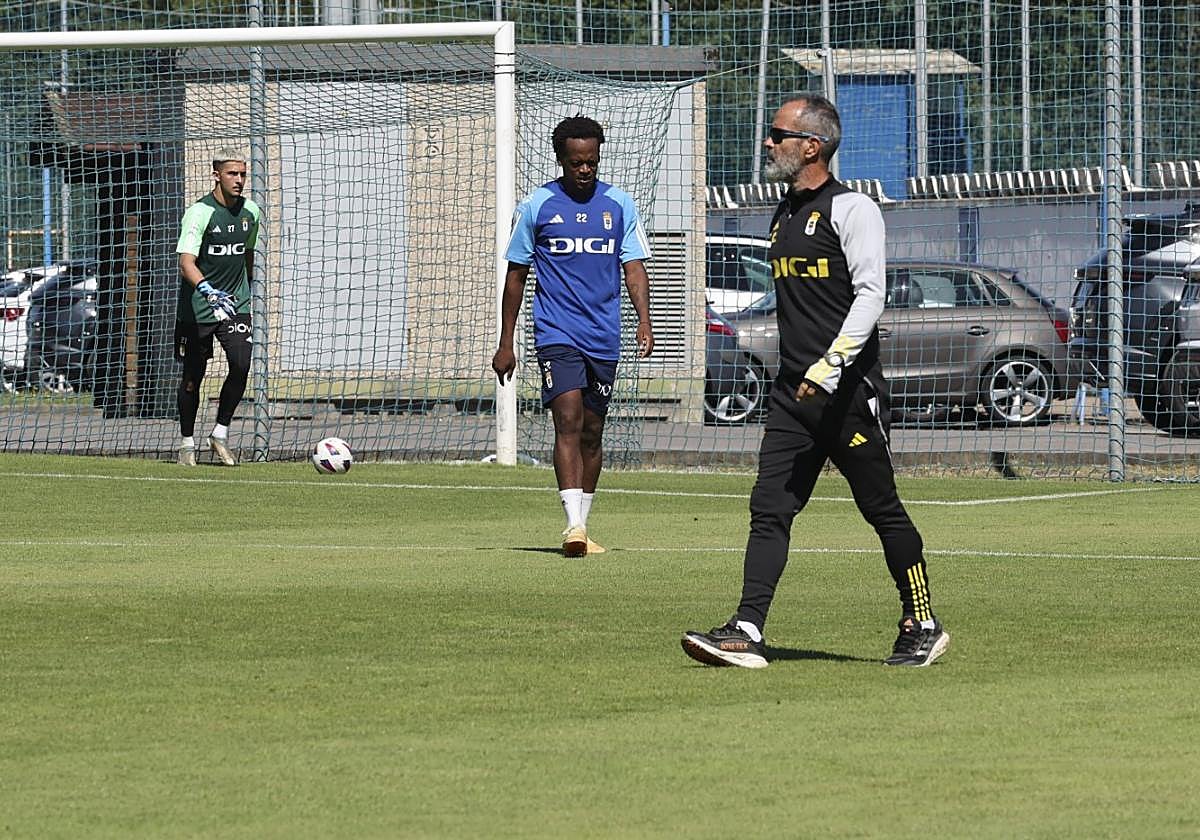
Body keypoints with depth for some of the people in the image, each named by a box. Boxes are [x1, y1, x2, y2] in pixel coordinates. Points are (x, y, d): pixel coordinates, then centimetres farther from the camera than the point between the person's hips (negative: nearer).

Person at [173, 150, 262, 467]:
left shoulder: (251, 212, 4)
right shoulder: (200, 213, -15)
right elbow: (186, 262, -26)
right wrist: (208, 291, -42)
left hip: (236, 304, 4)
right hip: (197, 307, -4)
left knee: (241, 365, -16)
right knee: (192, 376, 4)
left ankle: (220, 433, 0)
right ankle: (187, 442, 21)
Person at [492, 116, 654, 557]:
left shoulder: (619, 205, 6)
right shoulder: (535, 206, 1)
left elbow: (634, 269, 5)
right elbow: (516, 276, 7)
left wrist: (643, 321, -13)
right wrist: (505, 344, 5)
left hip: (604, 338, 3)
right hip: (557, 334, -3)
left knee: (592, 433, 9)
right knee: (568, 421, -18)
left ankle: (581, 528, 19)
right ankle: (574, 525, -27)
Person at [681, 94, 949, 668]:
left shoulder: (851, 209, -8)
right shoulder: (784, 214, 18)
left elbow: (870, 295, -17)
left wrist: (828, 369, -26)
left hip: (849, 390, -8)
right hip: (793, 392, 8)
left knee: (881, 509, 1)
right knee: (769, 509, -4)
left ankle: (922, 626, 14)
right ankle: (746, 632, -11)